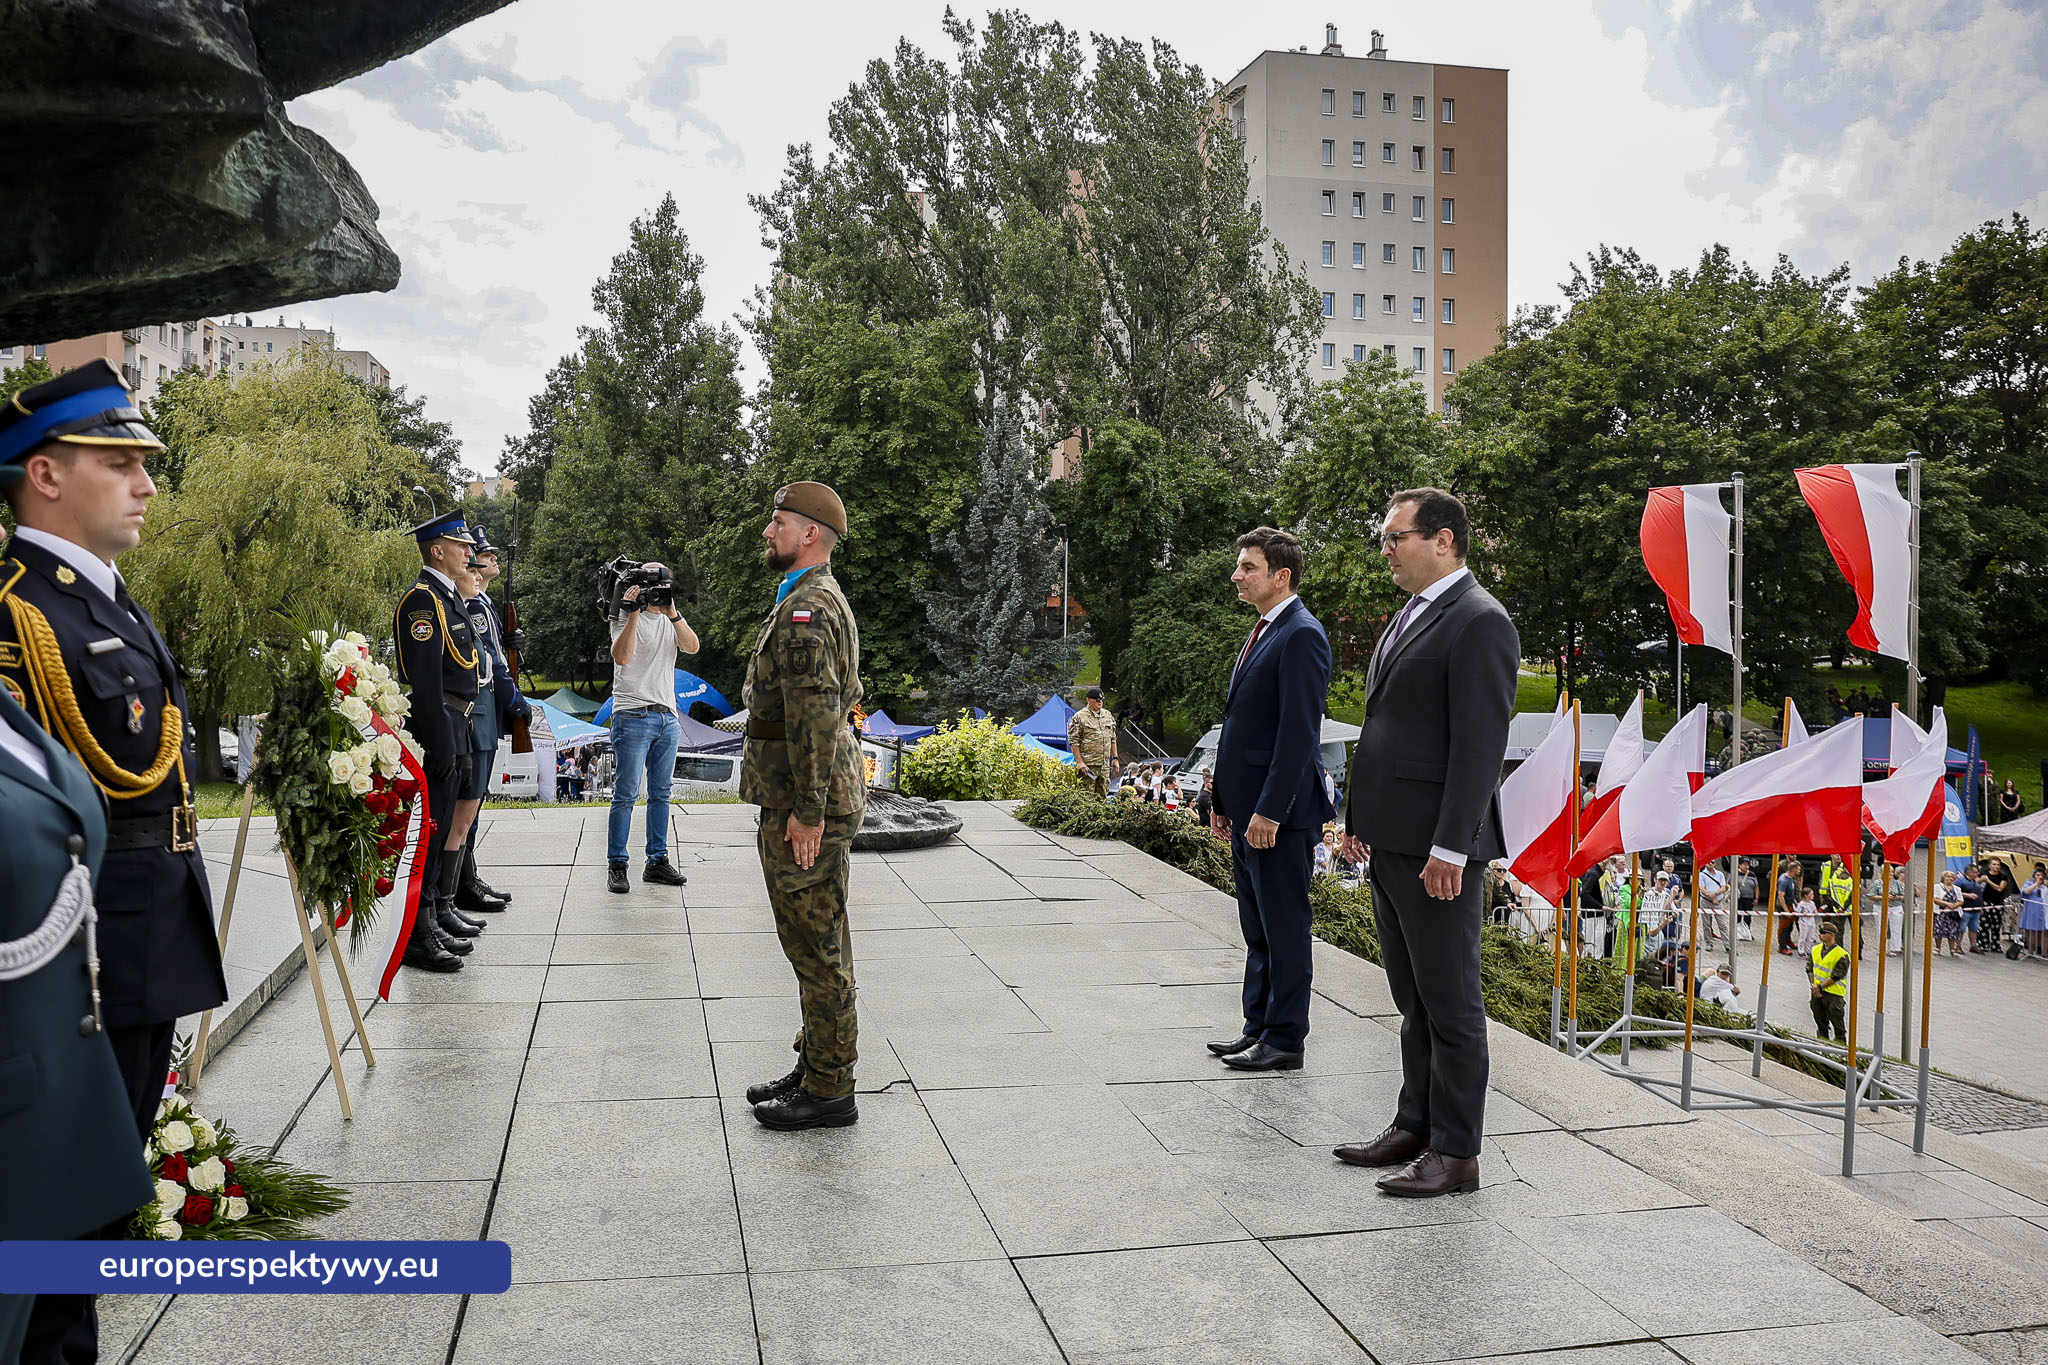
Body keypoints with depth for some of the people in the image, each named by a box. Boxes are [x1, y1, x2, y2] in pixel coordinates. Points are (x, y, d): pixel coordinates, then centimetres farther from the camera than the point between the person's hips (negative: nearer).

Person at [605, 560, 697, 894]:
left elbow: (692, 647, -4)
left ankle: (657, 862, 16)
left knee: (661, 794, 9)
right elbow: (621, 656, -18)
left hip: (667, 718, 6)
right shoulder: (626, 618, -1)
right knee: (626, 795, -6)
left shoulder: (671, 620, 15)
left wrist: (672, 612, -14)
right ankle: (616, 866, -1)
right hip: (633, 716, -6)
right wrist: (634, 613, -20)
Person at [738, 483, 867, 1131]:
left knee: (817, 945, -3)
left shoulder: (806, 610, -18)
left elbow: (816, 719, -25)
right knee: (815, 943, 16)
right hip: (810, 798, 11)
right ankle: (815, 1069, 27)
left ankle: (829, 1091, 6)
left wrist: (807, 811, -23)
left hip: (804, 809, -11)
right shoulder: (822, 602, 18)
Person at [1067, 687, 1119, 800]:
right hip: (1088, 765, -6)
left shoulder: (1108, 715, 15)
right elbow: (1073, 741, -8)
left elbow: (1113, 739, 21)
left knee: (1103, 797, 9)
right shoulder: (1079, 717, -6)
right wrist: (1079, 762, -15)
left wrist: (1115, 758, 14)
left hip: (1105, 765, 6)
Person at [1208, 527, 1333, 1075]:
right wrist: (1224, 800, 17)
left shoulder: (1301, 636, -15)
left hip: (1280, 814, -10)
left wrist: (1269, 810, -23)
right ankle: (1258, 1026, 27)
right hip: (1247, 810, 10)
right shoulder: (1262, 633, 16)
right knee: (1257, 928, 17)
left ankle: (1285, 1040, 10)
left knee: (1284, 930, 1)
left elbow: (1299, 732, -21)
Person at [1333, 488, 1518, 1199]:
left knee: (1450, 1002, 1)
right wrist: (1359, 811, 18)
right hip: (1391, 839, 10)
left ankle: (1455, 1153, 12)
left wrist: (1450, 848, -22)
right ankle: (1415, 1126, 31)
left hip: (1435, 846, -10)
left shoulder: (1480, 622, -14)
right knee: (1414, 998, 18)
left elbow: (1480, 746, -19)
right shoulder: (1411, 615, 16)